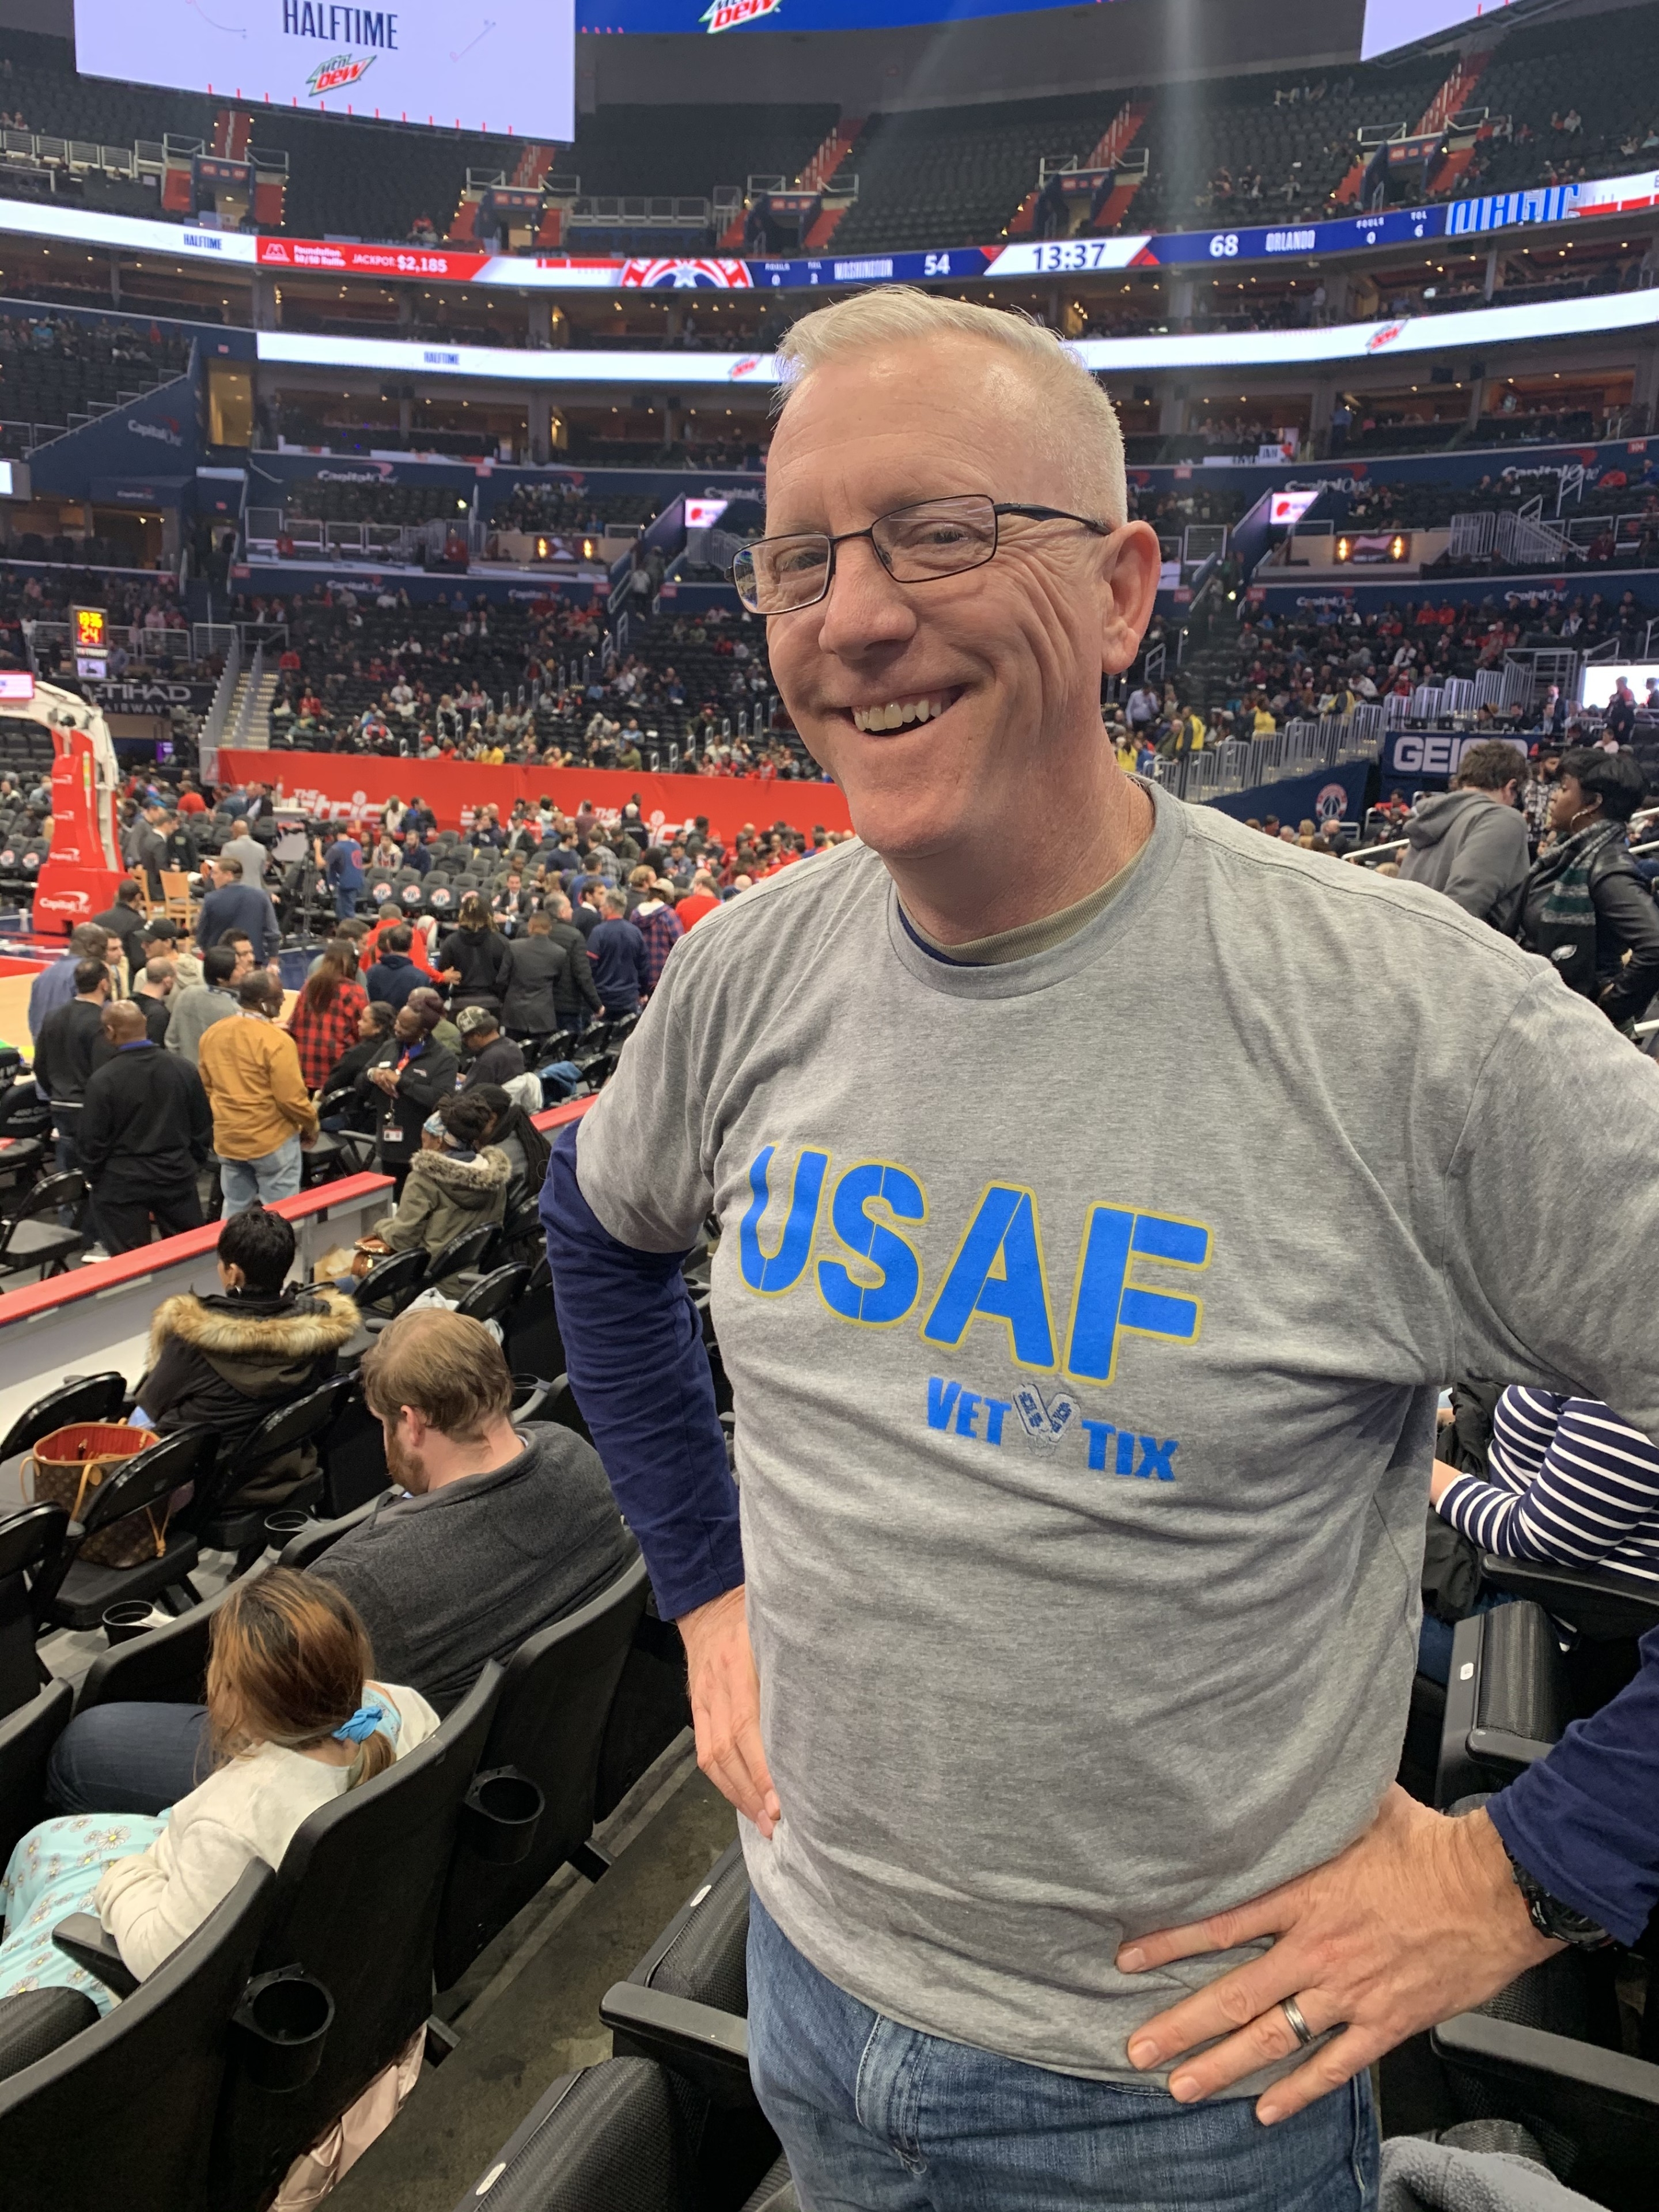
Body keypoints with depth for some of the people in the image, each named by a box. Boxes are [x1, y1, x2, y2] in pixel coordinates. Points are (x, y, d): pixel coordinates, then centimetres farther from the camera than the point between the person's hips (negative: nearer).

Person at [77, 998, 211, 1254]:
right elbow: (203, 1127, 5)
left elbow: (92, 1140, -10)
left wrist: (93, 1176, 6)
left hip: (122, 1185, -3)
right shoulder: (184, 1069, -3)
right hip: (177, 1178, 3)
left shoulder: (102, 1080, -16)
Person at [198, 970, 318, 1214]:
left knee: (235, 1210, 17)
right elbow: (291, 1098, -19)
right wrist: (310, 1125, -2)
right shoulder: (276, 1041, -19)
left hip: (227, 1138, 6)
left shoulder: (212, 1034, 2)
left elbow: (204, 1086, 13)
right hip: (272, 1139, -6)